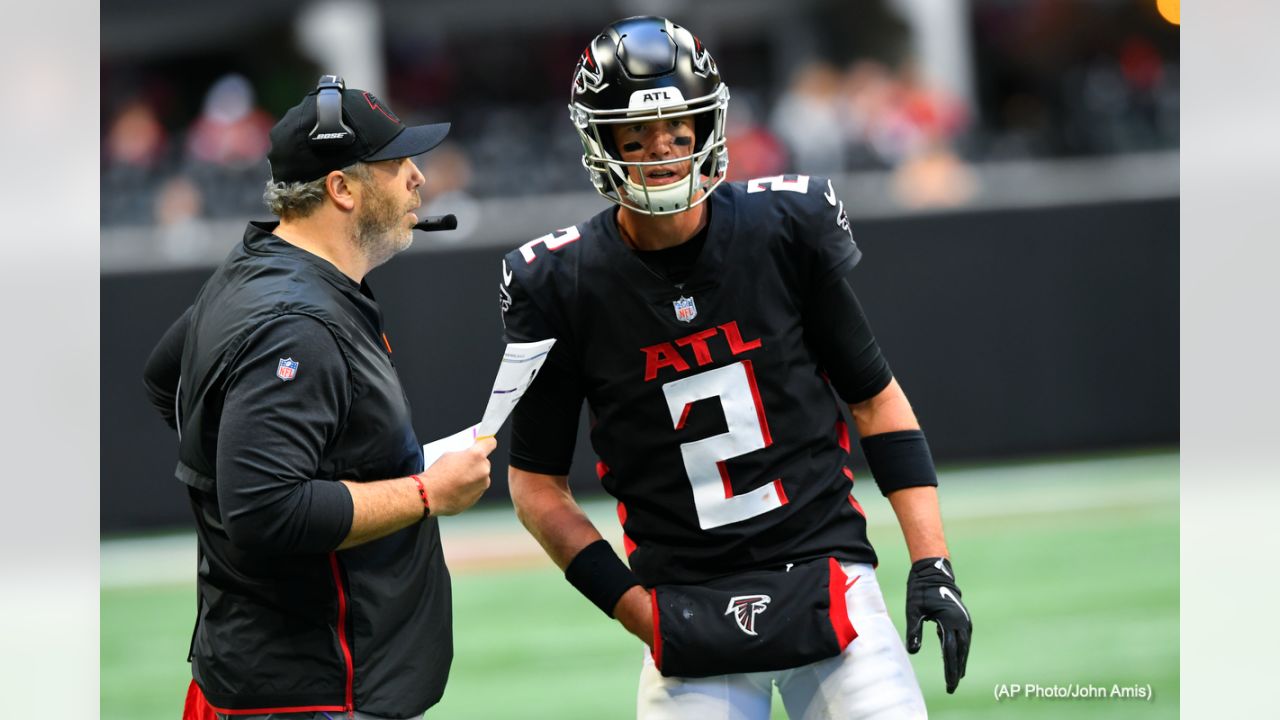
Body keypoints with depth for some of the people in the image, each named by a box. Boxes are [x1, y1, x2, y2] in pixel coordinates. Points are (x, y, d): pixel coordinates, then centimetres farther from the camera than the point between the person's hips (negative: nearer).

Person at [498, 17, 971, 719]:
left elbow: (877, 399, 7)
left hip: (826, 580, 0)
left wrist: (931, 563, -1)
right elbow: (537, 486, 4)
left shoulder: (785, 228, -1)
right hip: (688, 606, 0)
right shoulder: (563, 286, -3)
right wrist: (641, 612, -6)